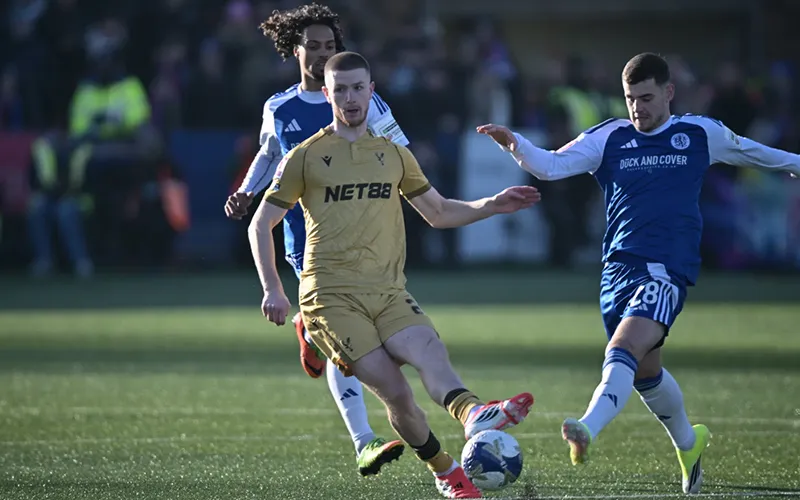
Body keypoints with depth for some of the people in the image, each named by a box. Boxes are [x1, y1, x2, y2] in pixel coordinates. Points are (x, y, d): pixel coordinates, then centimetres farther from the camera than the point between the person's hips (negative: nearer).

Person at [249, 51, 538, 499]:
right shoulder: (306, 157, 7)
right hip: (331, 296, -3)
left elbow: (439, 213, 28)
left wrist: (492, 206, 11)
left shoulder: (395, 155, 19)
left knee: (431, 349, -30)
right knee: (395, 391, -19)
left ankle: (473, 413, -57)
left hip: (388, 293, 3)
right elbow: (261, 224, 10)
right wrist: (272, 290, -1)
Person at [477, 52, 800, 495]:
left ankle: (587, 431, -42)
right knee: (644, 370, 14)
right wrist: (514, 144, -25)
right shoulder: (608, 139, 6)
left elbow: (747, 151, 28)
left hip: (667, 271, -3)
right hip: (618, 268, 3)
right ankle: (688, 443, 38)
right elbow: (551, 166, -5)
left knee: (623, 351, -25)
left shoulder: (701, 134, 8)